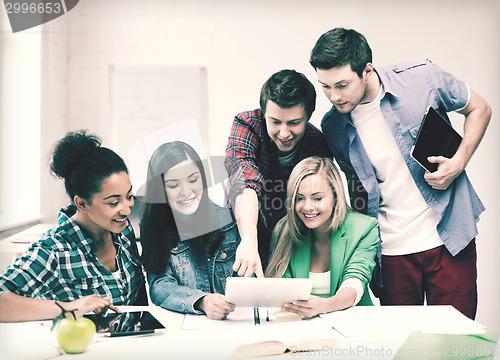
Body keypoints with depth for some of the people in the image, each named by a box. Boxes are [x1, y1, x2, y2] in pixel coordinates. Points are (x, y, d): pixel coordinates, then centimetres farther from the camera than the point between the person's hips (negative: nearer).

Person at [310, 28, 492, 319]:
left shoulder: (421, 77, -10)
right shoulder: (333, 128, -2)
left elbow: (479, 109, 5)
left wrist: (458, 164, -9)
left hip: (450, 239, -1)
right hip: (393, 251, 2)